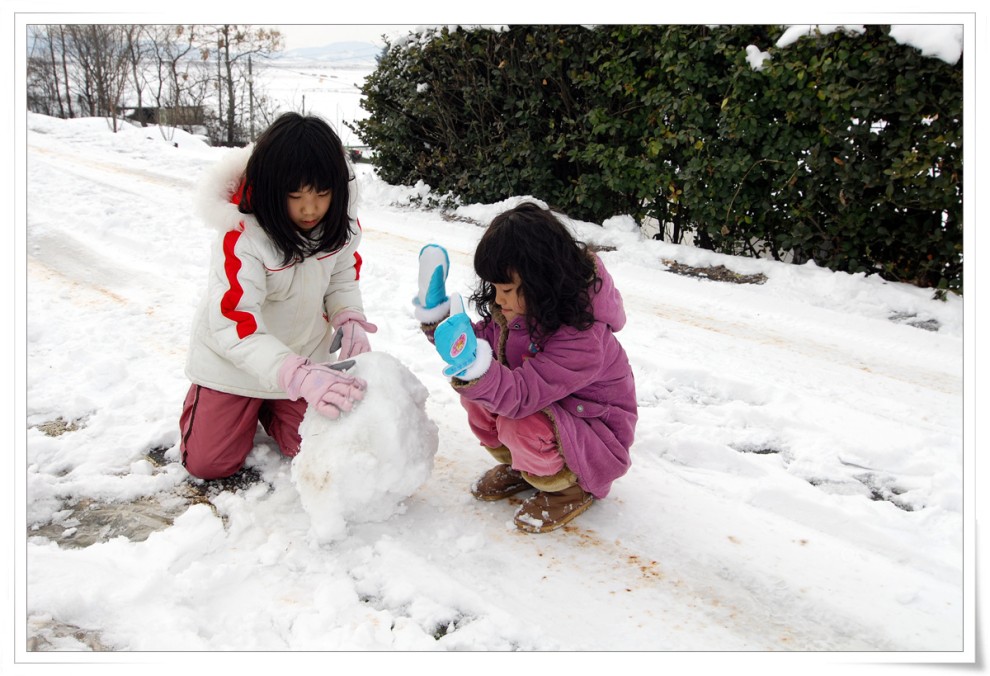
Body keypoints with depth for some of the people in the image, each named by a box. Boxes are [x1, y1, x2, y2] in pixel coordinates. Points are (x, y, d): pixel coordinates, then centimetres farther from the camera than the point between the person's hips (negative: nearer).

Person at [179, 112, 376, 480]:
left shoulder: (339, 216, -18)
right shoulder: (242, 234, -33)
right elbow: (234, 326, -39)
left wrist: (349, 318, -24)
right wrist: (300, 377, -54)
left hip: (303, 352, 4)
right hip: (233, 357, -3)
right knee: (209, 463, 4)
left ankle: (265, 404, 34)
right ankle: (204, 396, 35)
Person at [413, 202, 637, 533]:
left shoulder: (582, 338, -36)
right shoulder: (518, 306, -11)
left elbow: (521, 395, -43)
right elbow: (482, 338, 1)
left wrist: (474, 366, -59)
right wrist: (436, 313, -14)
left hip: (591, 428, -8)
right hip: (541, 401, 8)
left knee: (522, 427, -35)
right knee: (475, 389, -14)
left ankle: (572, 487, -2)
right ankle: (519, 466, 11)